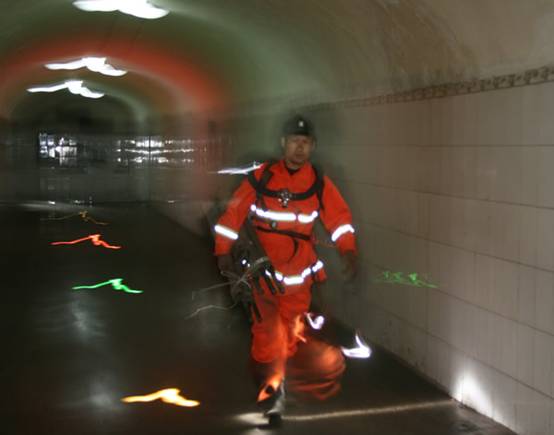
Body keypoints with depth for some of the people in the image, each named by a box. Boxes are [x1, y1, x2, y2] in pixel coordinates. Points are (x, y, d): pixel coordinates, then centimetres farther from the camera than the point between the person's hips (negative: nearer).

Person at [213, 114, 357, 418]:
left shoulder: (320, 184, 0)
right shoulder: (260, 177, -4)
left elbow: (339, 217, -2)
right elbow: (233, 212, -1)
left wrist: (348, 251, -17)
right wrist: (223, 251, -3)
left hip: (298, 273, 2)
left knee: (290, 331, 13)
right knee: (266, 332, -3)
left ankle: (279, 374, 34)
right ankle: (271, 386, 10)